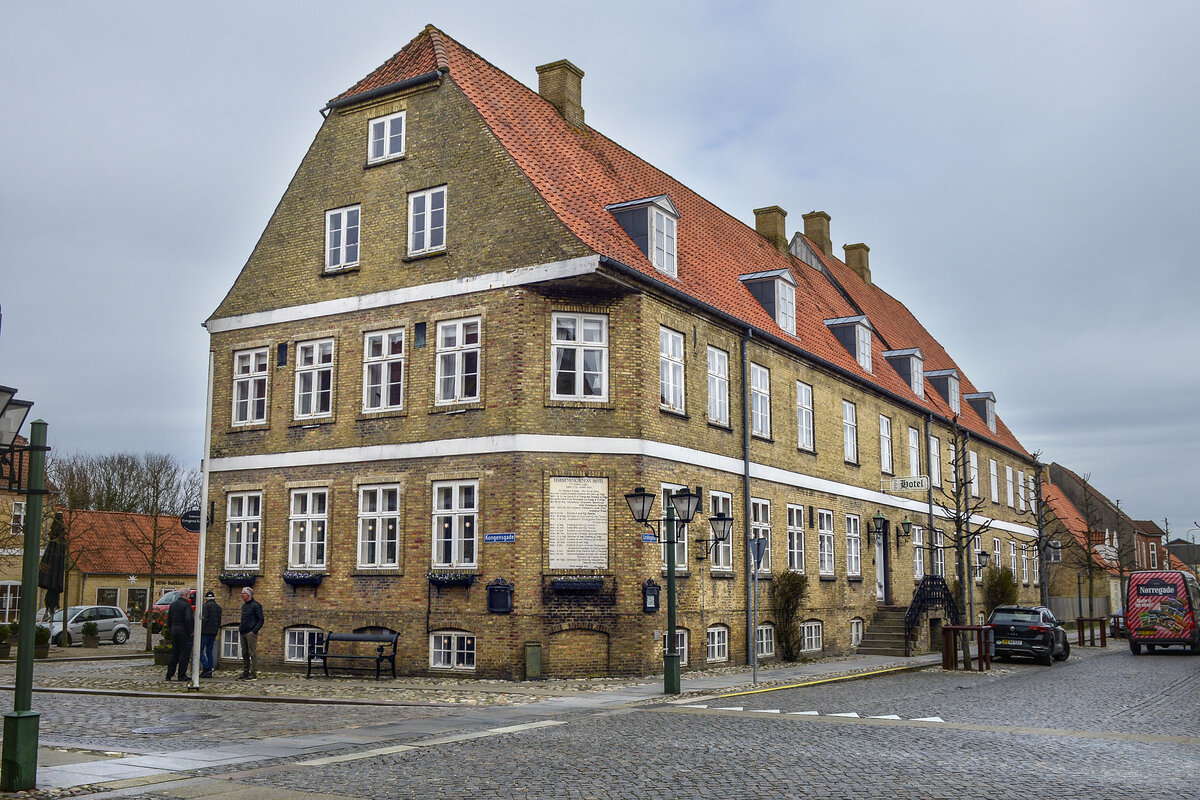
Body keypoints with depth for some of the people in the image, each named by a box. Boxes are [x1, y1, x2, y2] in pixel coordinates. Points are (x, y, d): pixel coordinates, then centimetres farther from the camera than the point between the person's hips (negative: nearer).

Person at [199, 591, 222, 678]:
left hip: (205, 632, -7)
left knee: (200, 650, -3)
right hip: (213, 633, 7)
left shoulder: (206, 606, -7)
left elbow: (204, 619, -17)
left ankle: (206, 668, -16)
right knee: (209, 651, 10)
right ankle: (209, 672, 8)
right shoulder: (218, 607, 16)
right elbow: (219, 621, 17)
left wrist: (199, 631, -13)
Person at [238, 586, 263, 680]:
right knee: (244, 654, 11)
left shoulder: (256, 605, -8)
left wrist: (254, 631, -18)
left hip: (251, 633, -8)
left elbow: (261, 620, -11)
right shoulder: (244, 605, 17)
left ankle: (254, 674, -5)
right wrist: (240, 628, 14)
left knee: (253, 654, -6)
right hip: (243, 633, 8)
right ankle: (245, 673, 17)